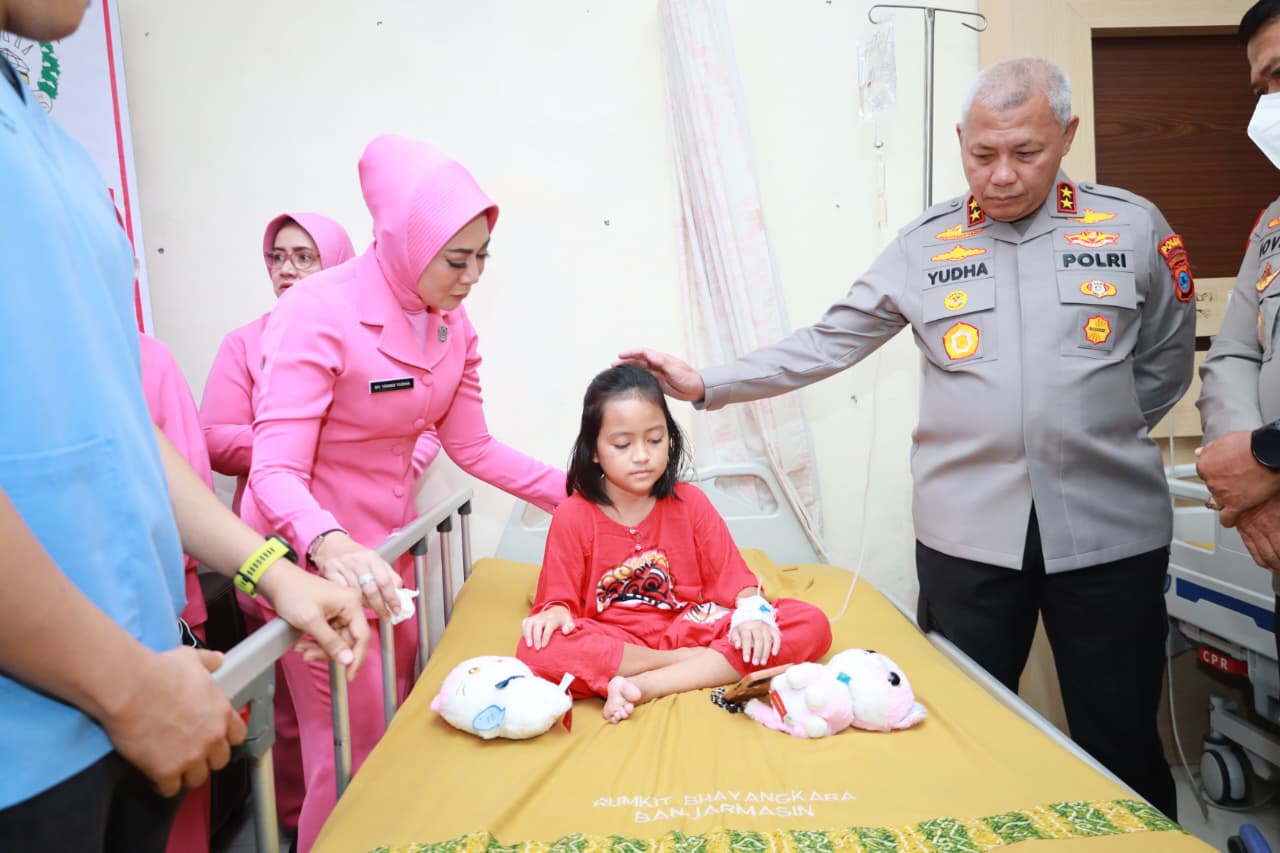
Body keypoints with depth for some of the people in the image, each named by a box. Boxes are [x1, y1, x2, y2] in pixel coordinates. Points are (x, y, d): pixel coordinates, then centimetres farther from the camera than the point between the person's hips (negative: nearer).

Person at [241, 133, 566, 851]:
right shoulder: (320, 314, -22)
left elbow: (473, 448, 5)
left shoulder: (452, 323, -2)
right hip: (313, 552, -6)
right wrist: (331, 547, -46)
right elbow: (277, 473, -26)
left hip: (387, 546, 7)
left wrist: (575, 492, 0)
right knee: (351, 745, -3)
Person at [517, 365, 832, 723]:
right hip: (611, 642, -2)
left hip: (688, 627, 2)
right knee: (536, 650, -36)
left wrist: (752, 613, -21)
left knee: (812, 624, -19)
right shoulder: (573, 517, -3)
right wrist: (556, 611, -25)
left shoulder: (689, 502, 2)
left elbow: (731, 573, 0)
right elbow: (559, 595, -1)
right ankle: (710, 664, -22)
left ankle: (644, 686, -29)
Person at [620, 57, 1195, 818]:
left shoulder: (1134, 228, 3)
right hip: (968, 531, 0)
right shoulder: (926, 246, 3)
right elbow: (826, 345, 1)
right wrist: (706, 384, -4)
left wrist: (1091, 438, 7)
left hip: (1109, 528, 0)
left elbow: (1165, 365, 12)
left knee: (1121, 741, 12)